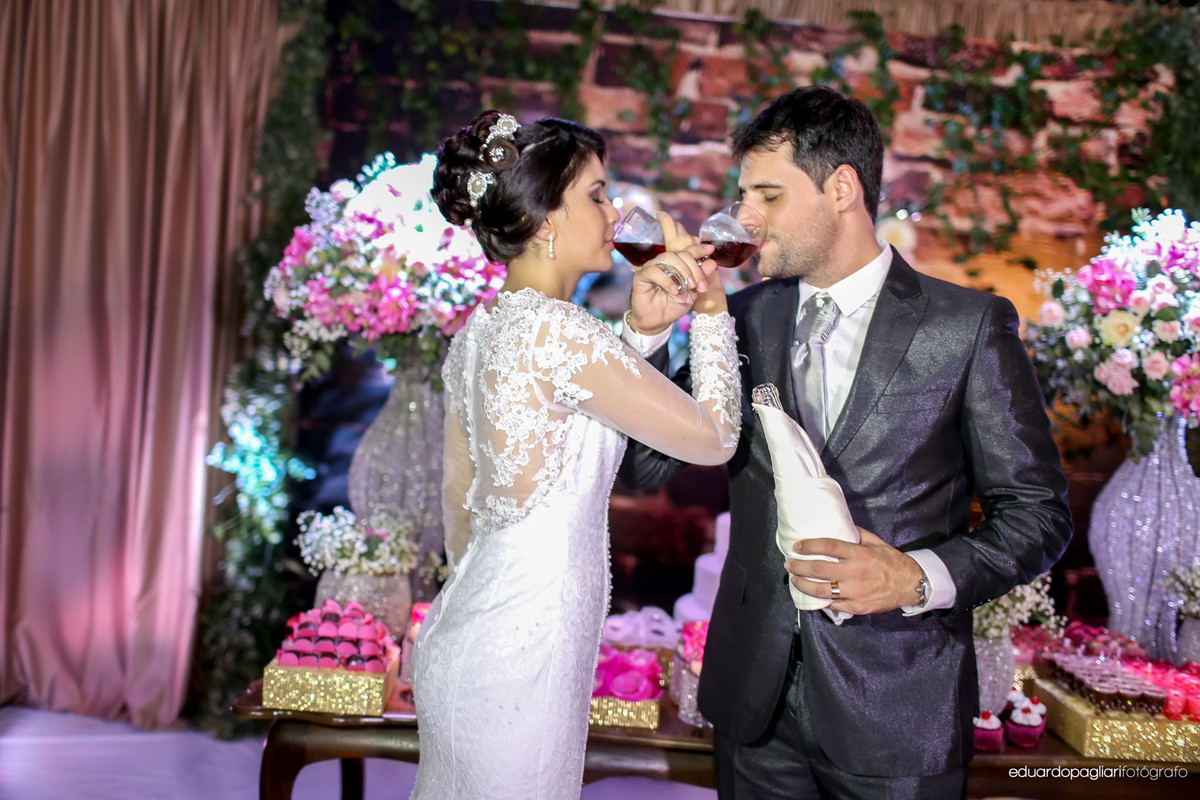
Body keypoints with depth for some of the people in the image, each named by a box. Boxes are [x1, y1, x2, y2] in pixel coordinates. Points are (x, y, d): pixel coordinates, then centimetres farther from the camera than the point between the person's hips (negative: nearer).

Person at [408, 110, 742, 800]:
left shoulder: (478, 330, 5)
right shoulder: (557, 329, -22)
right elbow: (714, 437, -15)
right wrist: (710, 307, -5)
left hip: (461, 633, 9)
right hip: (519, 658, -9)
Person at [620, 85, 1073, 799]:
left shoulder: (969, 325, -6)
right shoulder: (744, 319, 4)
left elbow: (1038, 512, -4)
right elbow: (645, 466, 2)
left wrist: (919, 578, -19)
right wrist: (648, 331, -10)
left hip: (897, 707, -3)